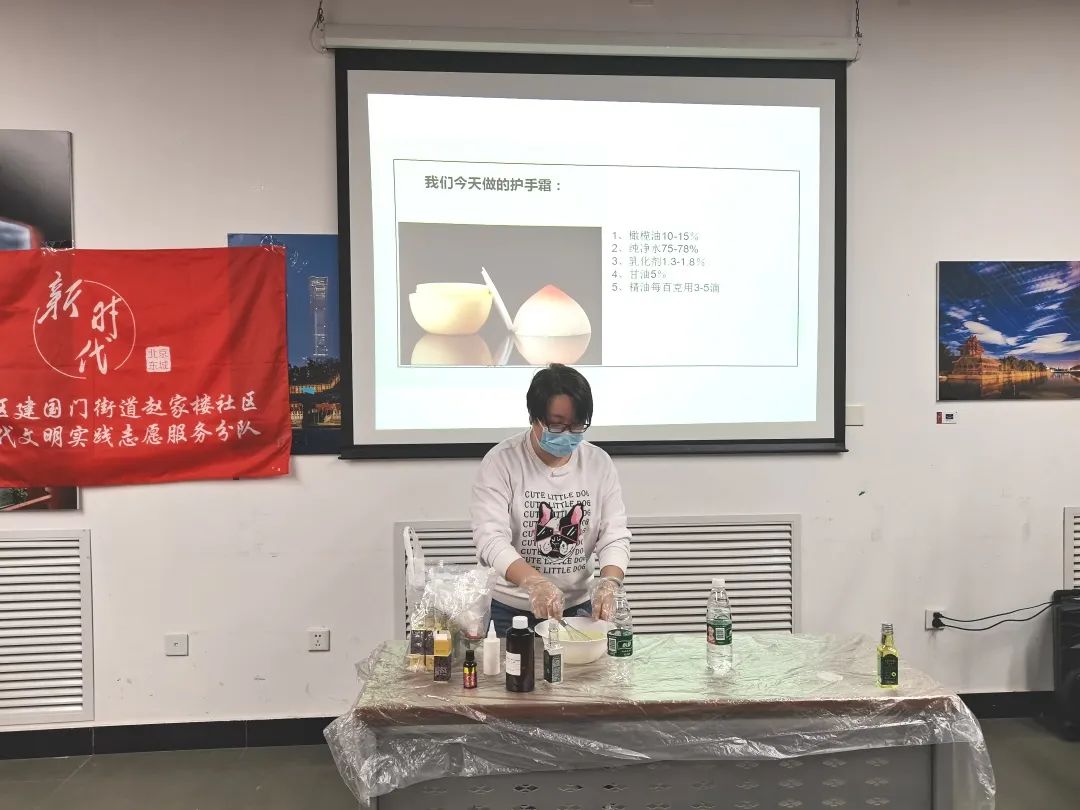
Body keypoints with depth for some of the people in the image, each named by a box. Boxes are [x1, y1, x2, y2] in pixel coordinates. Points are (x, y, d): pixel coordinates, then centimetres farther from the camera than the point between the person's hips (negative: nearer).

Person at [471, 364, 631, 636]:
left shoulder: (600, 463, -2)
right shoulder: (501, 462, -13)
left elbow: (614, 535, -4)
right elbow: (491, 539, -22)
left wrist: (609, 583, -24)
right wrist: (535, 582, -38)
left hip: (578, 607, 3)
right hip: (507, 612, -3)